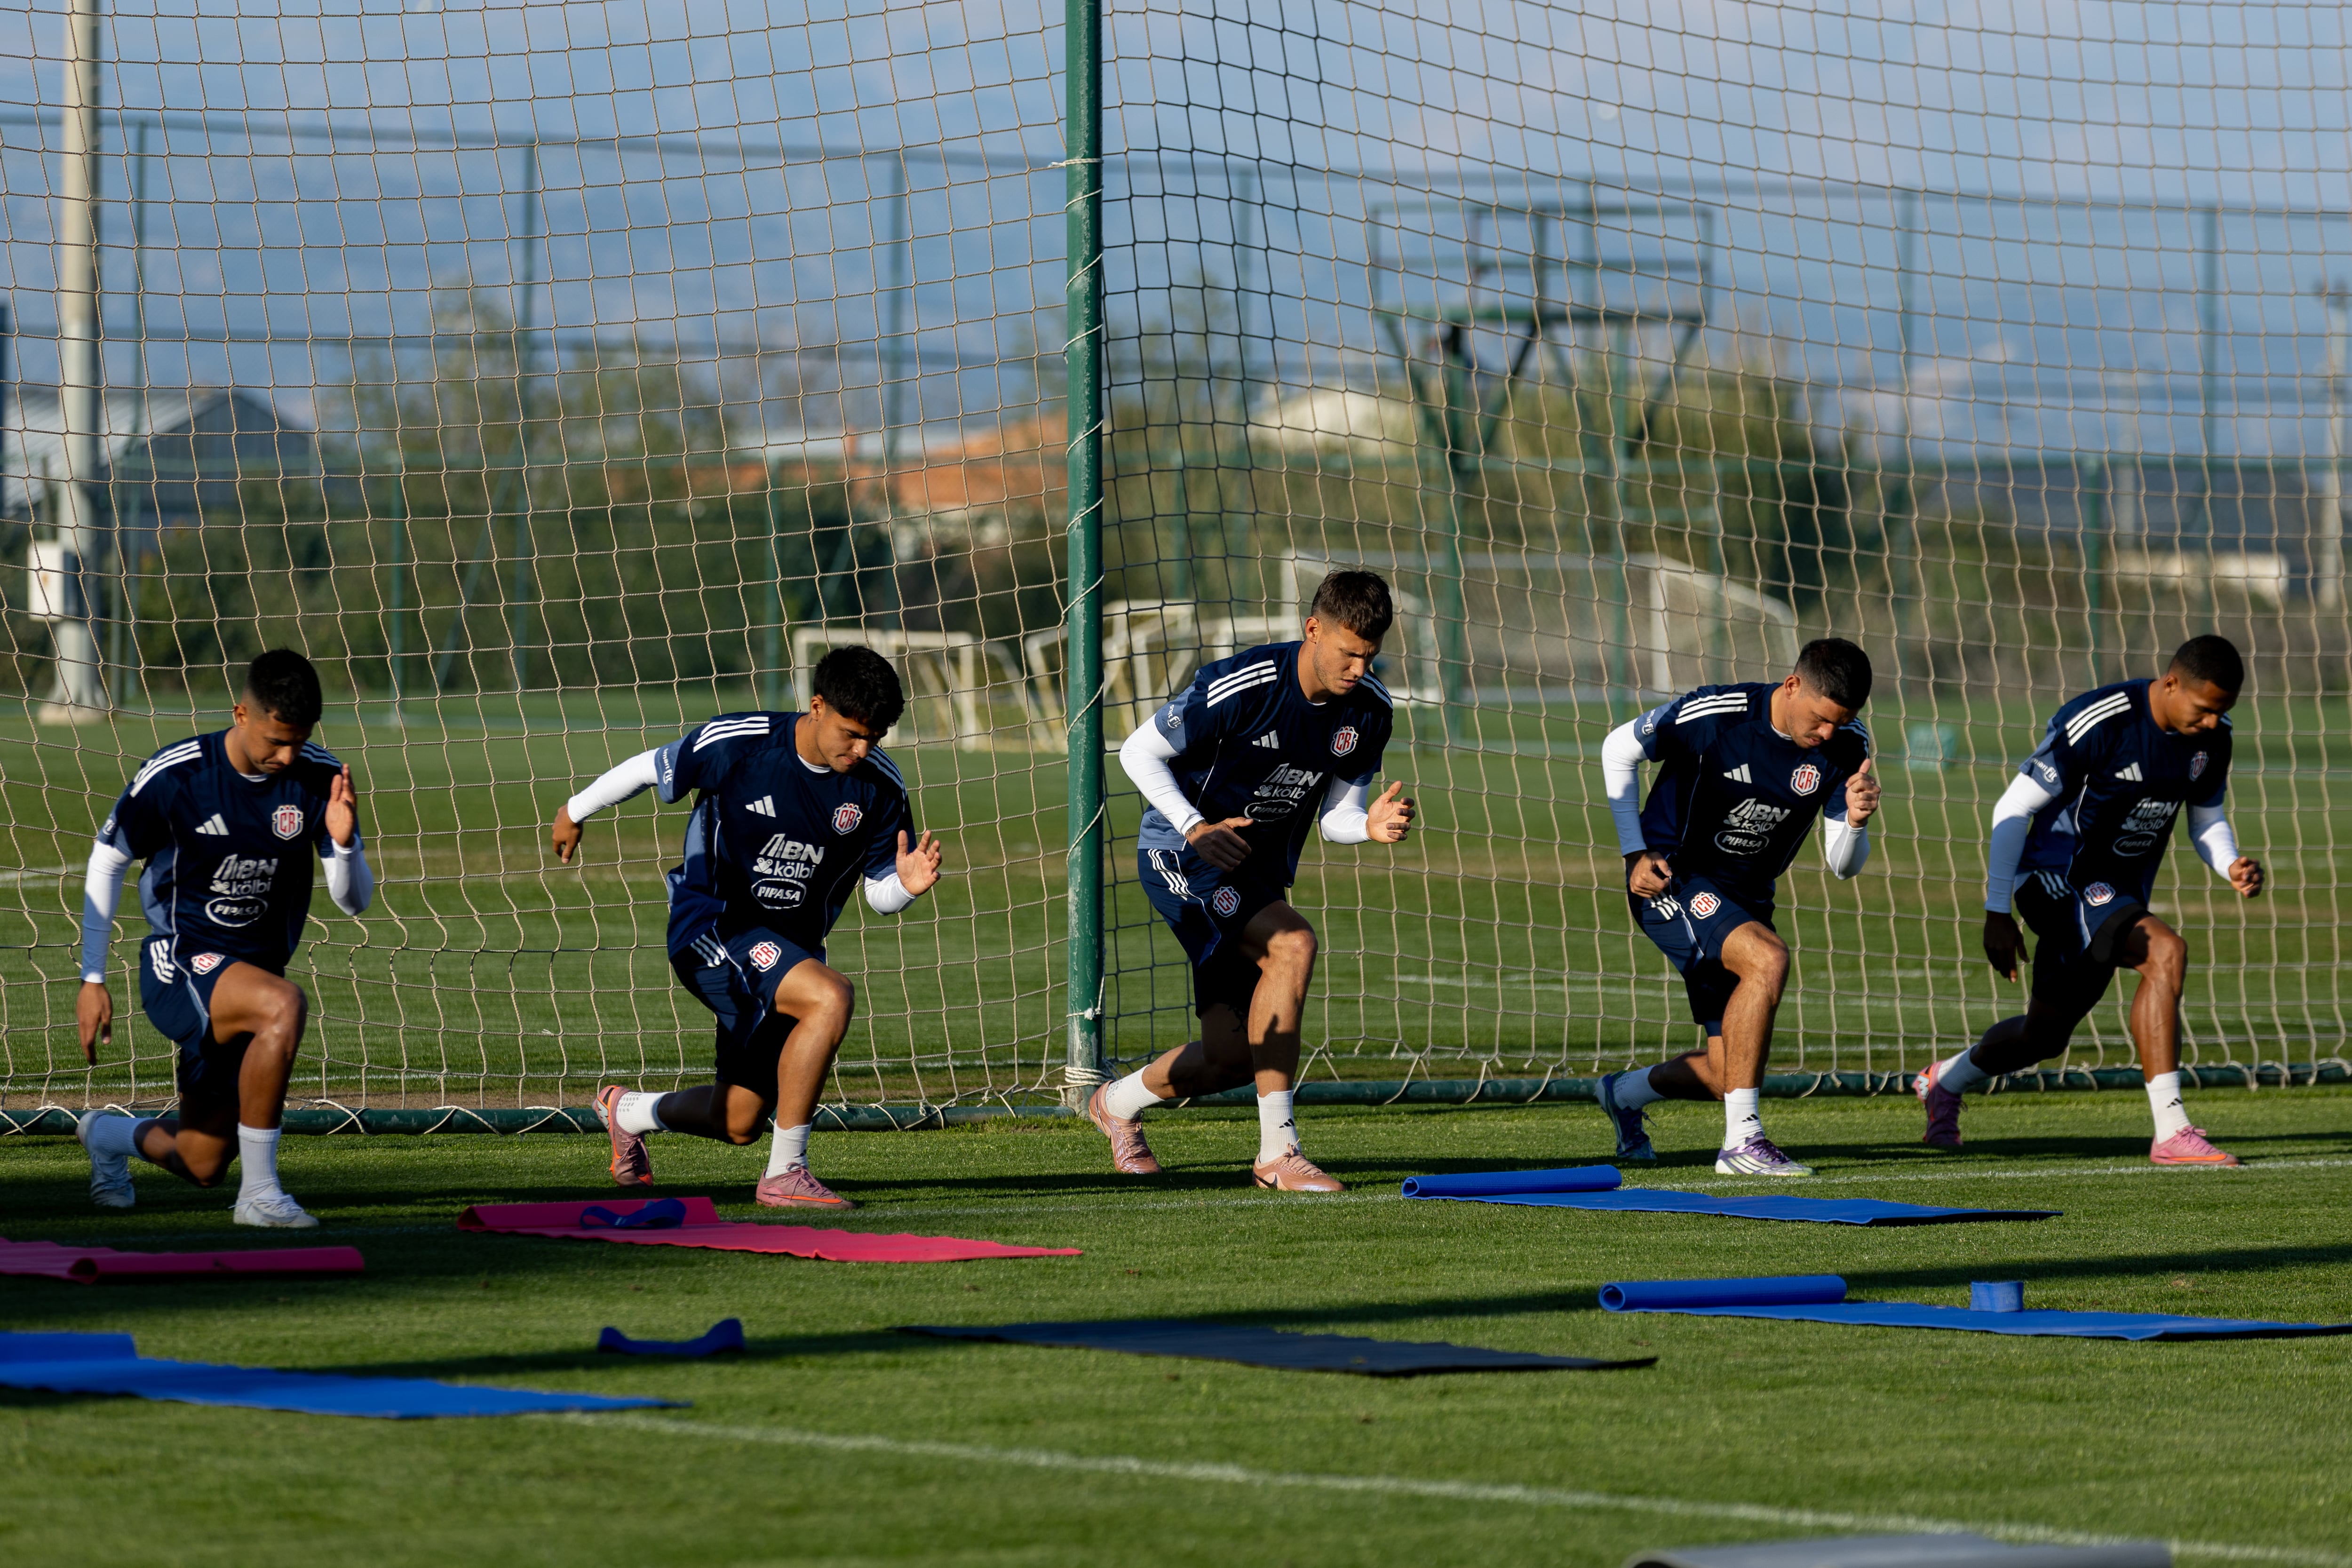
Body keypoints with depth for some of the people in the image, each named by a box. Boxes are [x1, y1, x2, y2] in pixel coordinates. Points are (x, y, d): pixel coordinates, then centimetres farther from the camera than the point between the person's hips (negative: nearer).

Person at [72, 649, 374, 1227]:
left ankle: (108, 1135, 46)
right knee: (285, 1005, -37)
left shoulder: (321, 779, -8)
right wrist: (92, 980, -2)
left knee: (202, 1167, 11)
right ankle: (259, 1194, -27)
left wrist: (344, 843, -26)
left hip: (255, 972, 5)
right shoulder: (174, 777, -16)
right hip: (179, 966, -5)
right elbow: (107, 861, -1)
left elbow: (354, 900, -4)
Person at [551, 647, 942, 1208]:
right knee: (832, 996, -32)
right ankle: (785, 1173, -25)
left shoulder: (880, 786, -8)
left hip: (792, 947, 6)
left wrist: (908, 886, -24)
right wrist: (577, 810, 14)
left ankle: (626, 1110, 44)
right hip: (712, 927, -6)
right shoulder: (736, 743, -18)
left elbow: (879, 894, 0)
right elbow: (650, 769, -1)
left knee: (739, 1124, 12)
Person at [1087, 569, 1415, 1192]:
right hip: (1180, 855, -7)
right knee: (1293, 944, -31)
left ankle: (1118, 1102, 37)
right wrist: (1196, 829, -26)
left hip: (1259, 872, 7)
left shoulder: (1369, 709, -5)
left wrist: (1371, 827, -22)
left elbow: (1335, 816, 2)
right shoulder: (1241, 687, -24)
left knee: (1231, 1057, 4)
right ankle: (1277, 1151, -28)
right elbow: (1139, 752, -15)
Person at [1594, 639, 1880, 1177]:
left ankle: (1626, 1093, 38)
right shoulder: (1714, 714, -22)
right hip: (1671, 881, -6)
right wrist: (1636, 854, -10)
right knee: (1768, 958, -33)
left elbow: (1842, 866, -4)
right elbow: (1619, 750, -5)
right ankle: (1742, 1142, -29)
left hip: (1744, 900, 6)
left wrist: (1856, 823, -27)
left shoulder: (1846, 746, -10)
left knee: (1729, 1077, 5)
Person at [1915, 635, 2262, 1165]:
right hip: (2060, 880, -8)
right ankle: (2171, 1132, -31)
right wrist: (1997, 913, -17)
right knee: (2165, 953, -30)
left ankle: (1944, 1082, 50)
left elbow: (2208, 821, 12)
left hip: (2123, 893, 8)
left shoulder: (2212, 737, -3)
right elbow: (2014, 808, -17)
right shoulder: (2098, 722, -24)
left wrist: (2232, 866, -11)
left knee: (2047, 1032, 20)